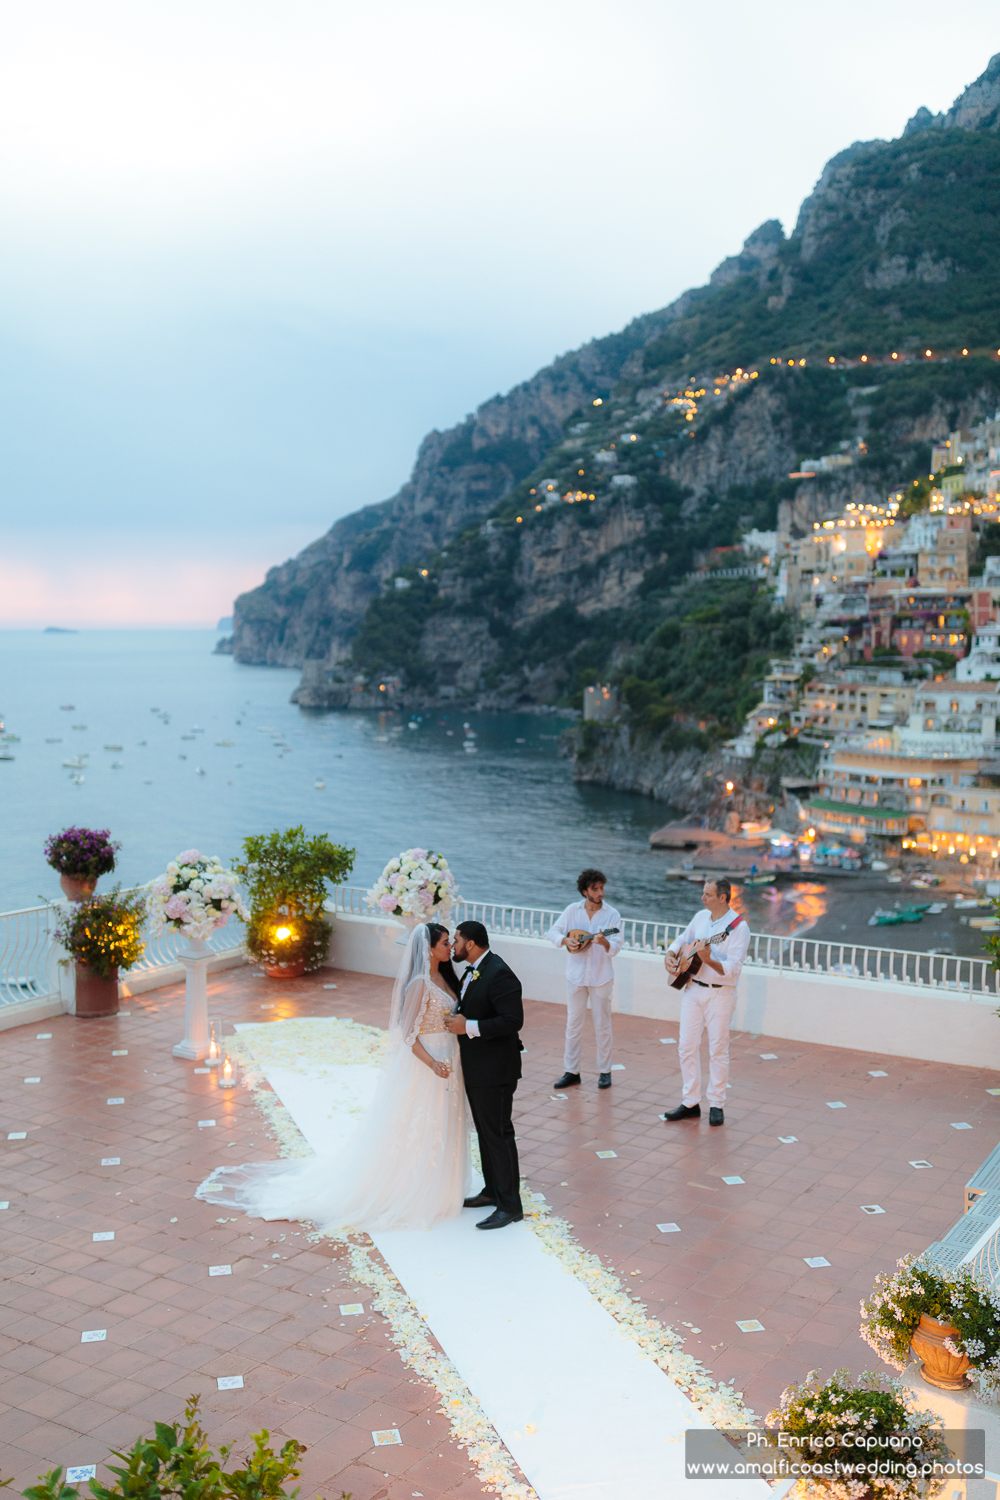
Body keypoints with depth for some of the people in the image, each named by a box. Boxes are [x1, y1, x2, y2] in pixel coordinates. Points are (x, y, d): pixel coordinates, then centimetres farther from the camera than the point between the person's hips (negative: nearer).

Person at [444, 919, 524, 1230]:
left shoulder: (499, 974, -23)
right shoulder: (473, 971, 8)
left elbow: (513, 1020, -27)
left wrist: (469, 1027, -26)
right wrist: (457, 1020, 4)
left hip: (494, 1070, -10)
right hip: (475, 1067, 10)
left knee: (498, 1134, -2)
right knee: (485, 1131, 20)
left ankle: (510, 1206, 7)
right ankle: (492, 1191, 34)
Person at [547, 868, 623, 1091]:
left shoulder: (612, 915, -6)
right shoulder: (572, 910, 0)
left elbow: (616, 947, -12)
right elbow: (553, 932, 5)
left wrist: (605, 942, -33)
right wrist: (566, 940, -14)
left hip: (601, 977, -2)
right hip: (576, 976, 2)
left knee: (602, 1026, 5)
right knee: (573, 1024, 7)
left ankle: (604, 1071, 17)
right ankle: (571, 1071, 15)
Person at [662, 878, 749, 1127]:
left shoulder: (738, 927, -14)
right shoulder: (701, 917, 6)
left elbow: (733, 968, -21)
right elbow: (682, 939, 22)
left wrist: (708, 960, -36)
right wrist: (670, 955, 3)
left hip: (720, 994, -6)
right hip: (693, 990, 6)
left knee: (718, 1050, 3)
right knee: (687, 1046, 5)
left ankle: (716, 1105, 14)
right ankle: (690, 1104, 14)